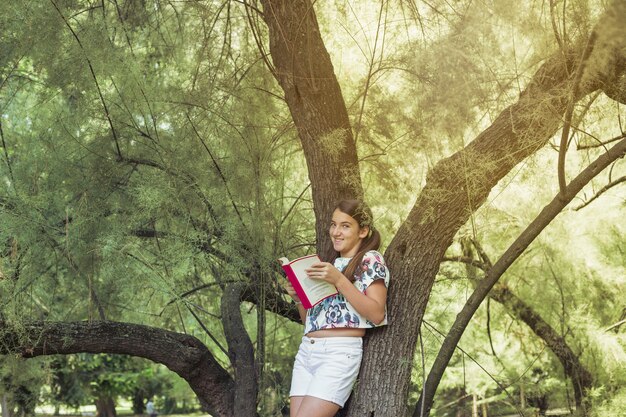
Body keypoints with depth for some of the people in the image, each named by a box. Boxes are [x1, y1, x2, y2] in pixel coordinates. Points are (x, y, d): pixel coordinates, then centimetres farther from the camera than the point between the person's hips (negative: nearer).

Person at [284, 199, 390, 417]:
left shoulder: (371, 260, 1)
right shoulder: (327, 262, 20)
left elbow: (377, 314, -13)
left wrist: (339, 280, -18)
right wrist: (297, 297, 2)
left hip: (340, 353, -7)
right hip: (306, 351, 7)